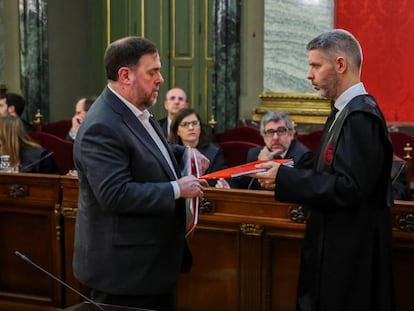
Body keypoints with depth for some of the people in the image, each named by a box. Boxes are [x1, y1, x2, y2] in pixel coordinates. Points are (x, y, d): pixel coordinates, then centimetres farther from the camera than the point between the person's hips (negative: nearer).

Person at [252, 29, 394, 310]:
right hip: (338, 245, 10)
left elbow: (349, 189, -26)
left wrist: (285, 179, -21)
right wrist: (286, 175, 3)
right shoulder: (348, 110, 11)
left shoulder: (361, 116, -20)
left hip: (350, 251, -10)